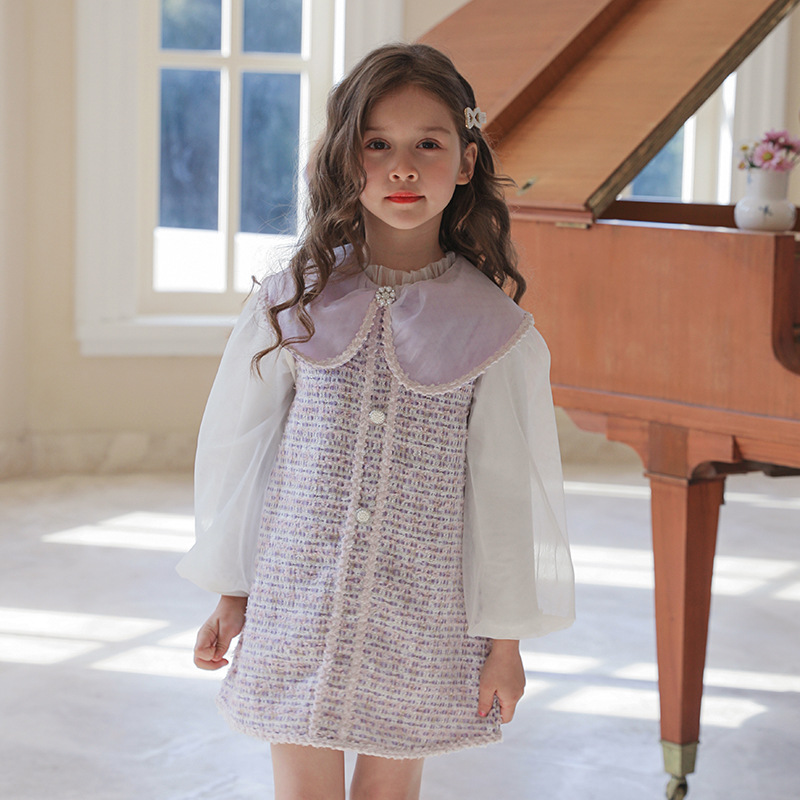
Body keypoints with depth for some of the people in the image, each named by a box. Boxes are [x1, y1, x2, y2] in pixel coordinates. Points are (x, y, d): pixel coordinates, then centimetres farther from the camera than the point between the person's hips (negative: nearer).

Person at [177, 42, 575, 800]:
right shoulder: (294, 303, -2)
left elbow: (509, 487, -1)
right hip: (296, 612, 1)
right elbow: (236, 447, 5)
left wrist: (506, 636, 1)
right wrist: (230, 595, 7)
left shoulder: (492, 328, -5)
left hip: (421, 627, 0)